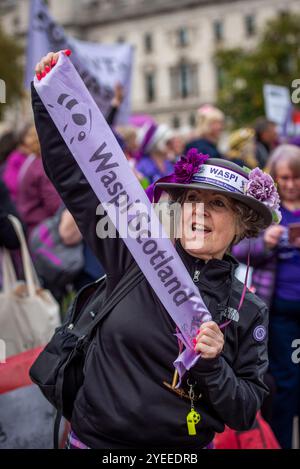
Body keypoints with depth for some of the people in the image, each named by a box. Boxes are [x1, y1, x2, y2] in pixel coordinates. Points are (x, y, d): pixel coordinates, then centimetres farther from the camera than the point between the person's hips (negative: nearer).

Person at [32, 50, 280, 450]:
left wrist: (211, 367, -23)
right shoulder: (136, 255, -9)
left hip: (184, 447, 0)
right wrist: (48, 96, -10)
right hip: (95, 438, 0)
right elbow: (72, 177, -5)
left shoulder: (249, 311, -7)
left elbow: (245, 416, -6)